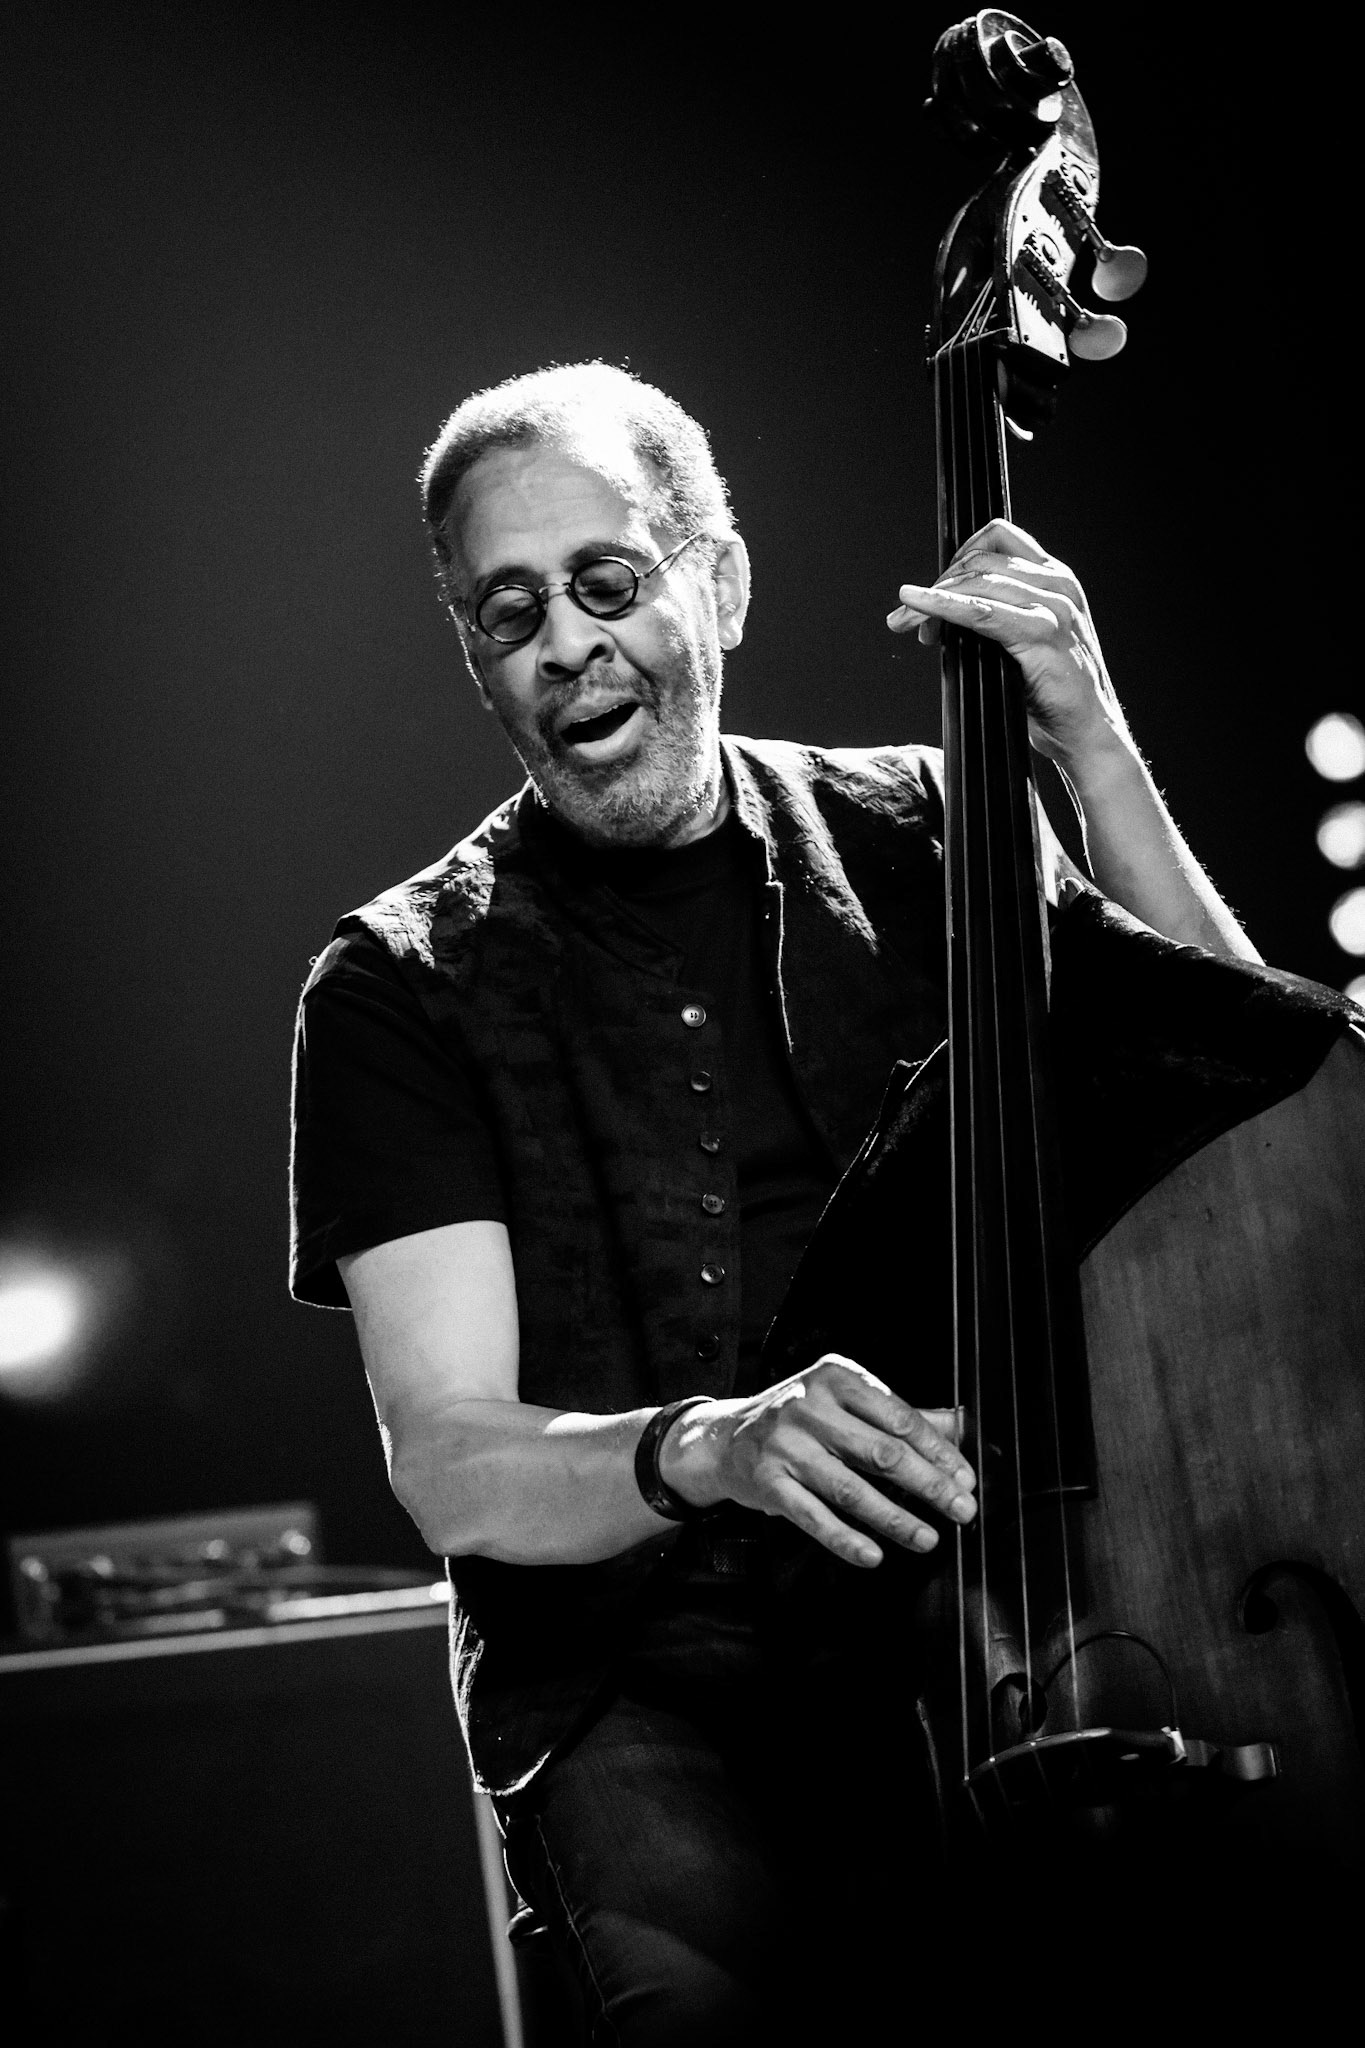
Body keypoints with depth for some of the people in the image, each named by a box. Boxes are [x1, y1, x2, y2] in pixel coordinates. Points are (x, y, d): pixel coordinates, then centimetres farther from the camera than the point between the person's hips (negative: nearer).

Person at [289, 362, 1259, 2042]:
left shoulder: (907, 838, 10)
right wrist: (703, 1450, -25)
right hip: (637, 1674, -1)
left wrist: (1093, 755, -10)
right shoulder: (402, 986, 5)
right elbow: (449, 1466, -5)